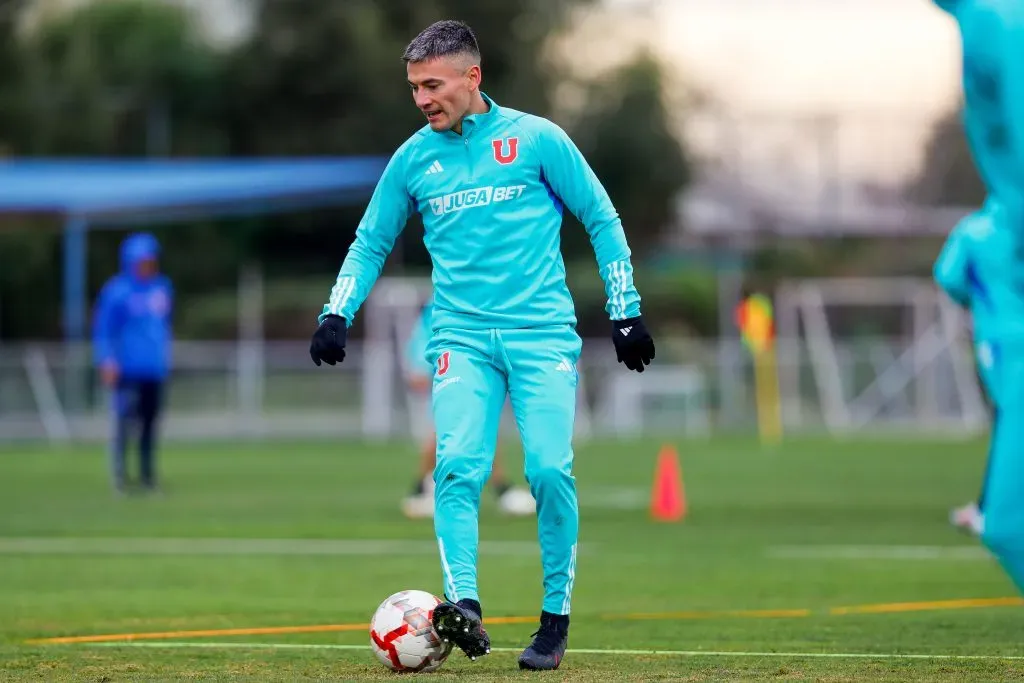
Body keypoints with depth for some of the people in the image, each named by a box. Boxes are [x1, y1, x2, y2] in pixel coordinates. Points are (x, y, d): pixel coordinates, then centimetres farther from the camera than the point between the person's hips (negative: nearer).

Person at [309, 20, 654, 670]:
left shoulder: (535, 139, 0)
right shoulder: (413, 159, 9)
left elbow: (601, 219, 6)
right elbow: (371, 243, 20)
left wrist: (626, 311, 3)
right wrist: (337, 314, 6)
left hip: (543, 331, -2)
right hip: (462, 337, 2)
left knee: (550, 470, -12)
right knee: (459, 466, -19)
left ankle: (556, 620, 0)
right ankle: (464, 607, -28)